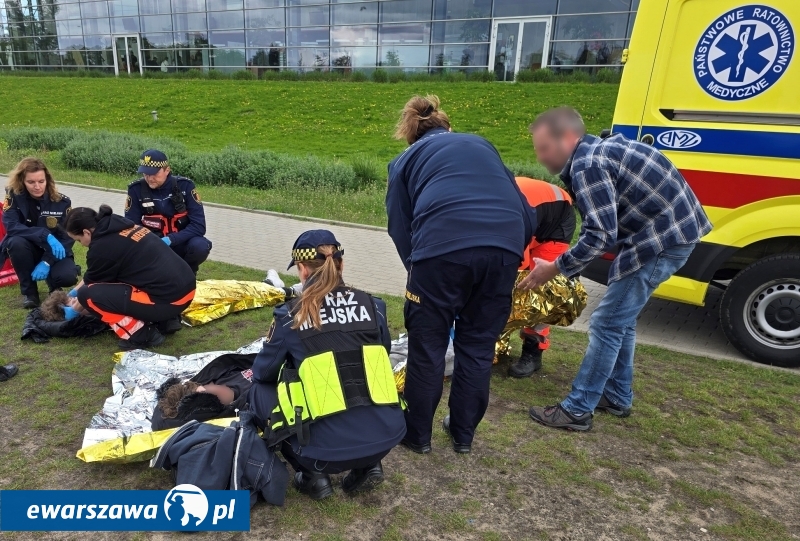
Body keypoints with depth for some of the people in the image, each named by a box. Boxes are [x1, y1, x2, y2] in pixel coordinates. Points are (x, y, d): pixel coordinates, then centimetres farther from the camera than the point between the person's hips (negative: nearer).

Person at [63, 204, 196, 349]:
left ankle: (142, 334, -3)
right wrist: (75, 291, 42)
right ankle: (164, 321, 18)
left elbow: (92, 284, 10)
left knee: (88, 294, -5)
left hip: (167, 300, -9)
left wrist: (75, 310, 28)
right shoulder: (120, 226, 15)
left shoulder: (102, 247, -9)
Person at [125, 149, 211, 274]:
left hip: (180, 244, -2)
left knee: (200, 246, -33)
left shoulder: (185, 185, -12)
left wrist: (170, 240, -29)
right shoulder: (136, 189, -8)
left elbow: (198, 225, -16)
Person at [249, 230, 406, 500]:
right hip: (387, 435, 4)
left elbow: (263, 372, 11)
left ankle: (314, 475, 13)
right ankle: (368, 466, 19)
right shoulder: (372, 305, 5)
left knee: (260, 391, 18)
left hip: (328, 449, -3)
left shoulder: (290, 315, -3)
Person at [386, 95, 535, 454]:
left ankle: (418, 434, 30)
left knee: (427, 345, 15)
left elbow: (400, 228, 17)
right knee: (479, 344, 19)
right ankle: (463, 433, 33)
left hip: (442, 246, -3)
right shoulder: (481, 144, 30)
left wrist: (417, 267, 29)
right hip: (504, 245, 3)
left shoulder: (407, 160, 24)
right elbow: (528, 215, 24)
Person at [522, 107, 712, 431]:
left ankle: (577, 410, 4)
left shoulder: (586, 165, -18)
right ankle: (617, 397, 30)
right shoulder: (597, 151, 13)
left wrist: (554, 269, -14)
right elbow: (603, 227, 15)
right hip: (672, 229, 10)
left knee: (607, 323, -5)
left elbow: (600, 236, -23)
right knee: (621, 319, 18)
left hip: (665, 237, -10)